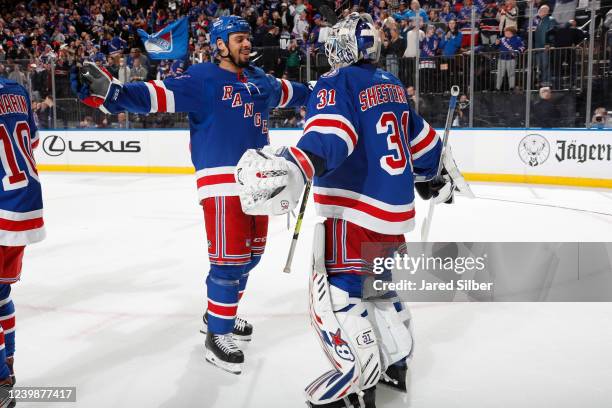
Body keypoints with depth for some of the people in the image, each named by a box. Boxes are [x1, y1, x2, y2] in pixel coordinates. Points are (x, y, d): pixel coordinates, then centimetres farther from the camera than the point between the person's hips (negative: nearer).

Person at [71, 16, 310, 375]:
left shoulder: (260, 79, 15)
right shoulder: (203, 79, -8)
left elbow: (288, 92, 35)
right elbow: (159, 94, -19)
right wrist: (111, 92, -33)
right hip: (222, 181, -8)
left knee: (250, 254, 15)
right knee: (229, 258, -8)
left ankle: (219, 314, 34)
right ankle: (217, 336, 6)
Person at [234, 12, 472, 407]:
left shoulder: (337, 84, -10)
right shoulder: (392, 84, 13)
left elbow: (329, 136, -29)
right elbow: (419, 135, 22)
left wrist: (296, 166, -45)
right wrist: (435, 172, 38)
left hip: (353, 207, -8)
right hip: (394, 206, 9)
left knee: (336, 291, -1)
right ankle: (395, 360, 34)